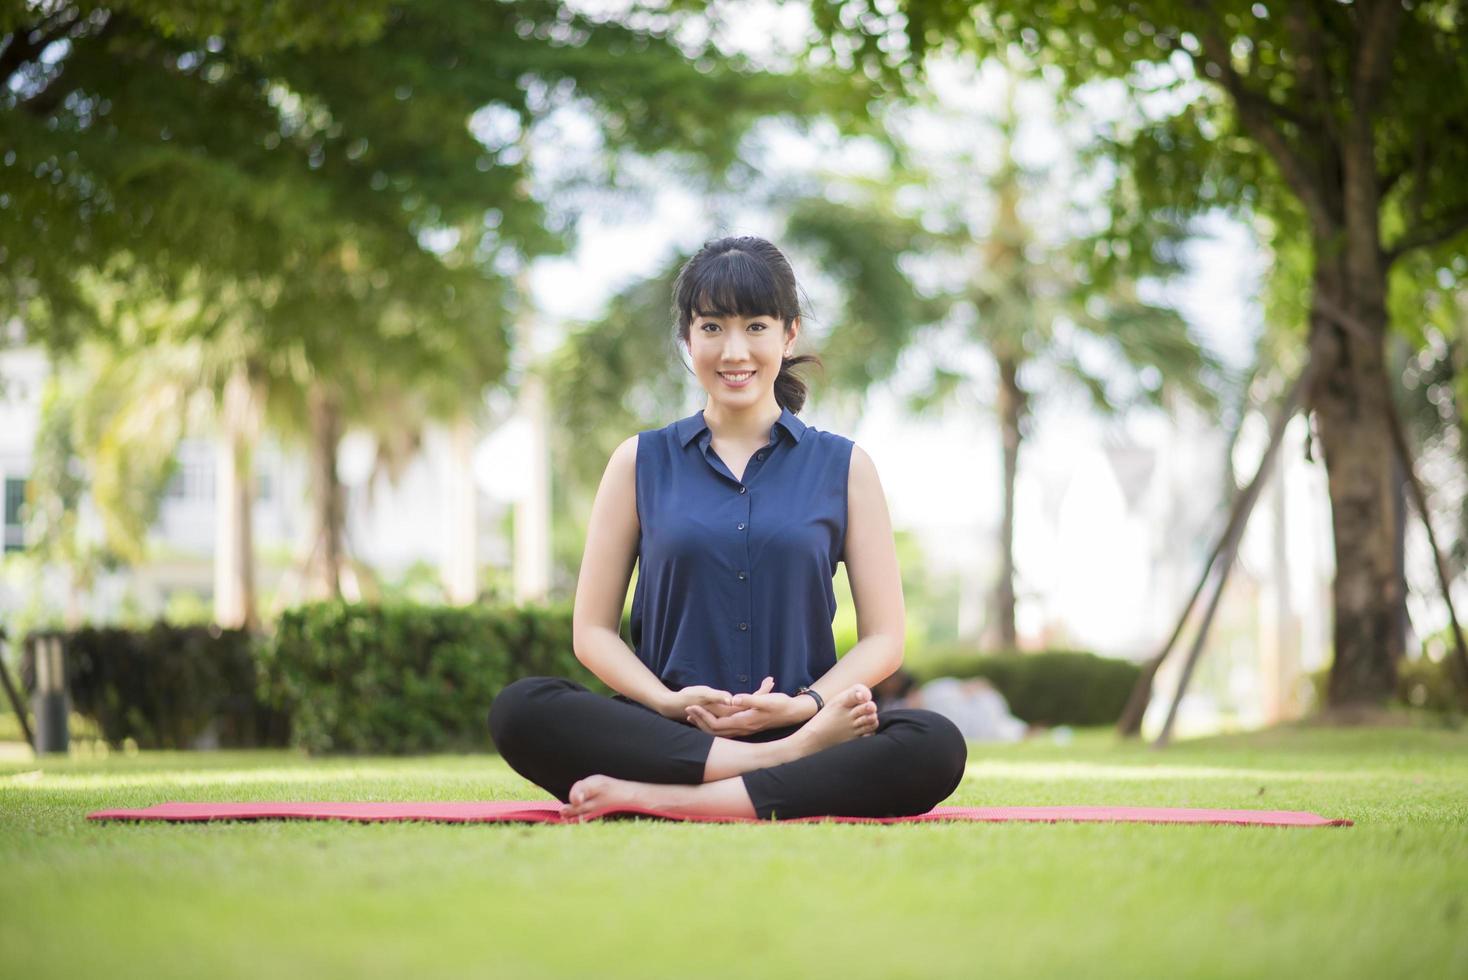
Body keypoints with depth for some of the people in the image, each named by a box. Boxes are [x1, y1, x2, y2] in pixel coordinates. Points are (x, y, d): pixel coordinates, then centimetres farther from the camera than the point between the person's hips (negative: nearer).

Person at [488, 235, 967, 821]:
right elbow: (593, 630, 9)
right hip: (665, 736, 0)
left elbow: (884, 638, 8)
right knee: (520, 711, -30)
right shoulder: (641, 463, 13)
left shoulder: (843, 467, 12)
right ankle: (788, 756, -31)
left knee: (935, 747, -32)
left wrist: (806, 703, -11)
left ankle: (657, 797, -33)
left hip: (802, 724, 0)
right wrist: (668, 702, -10)